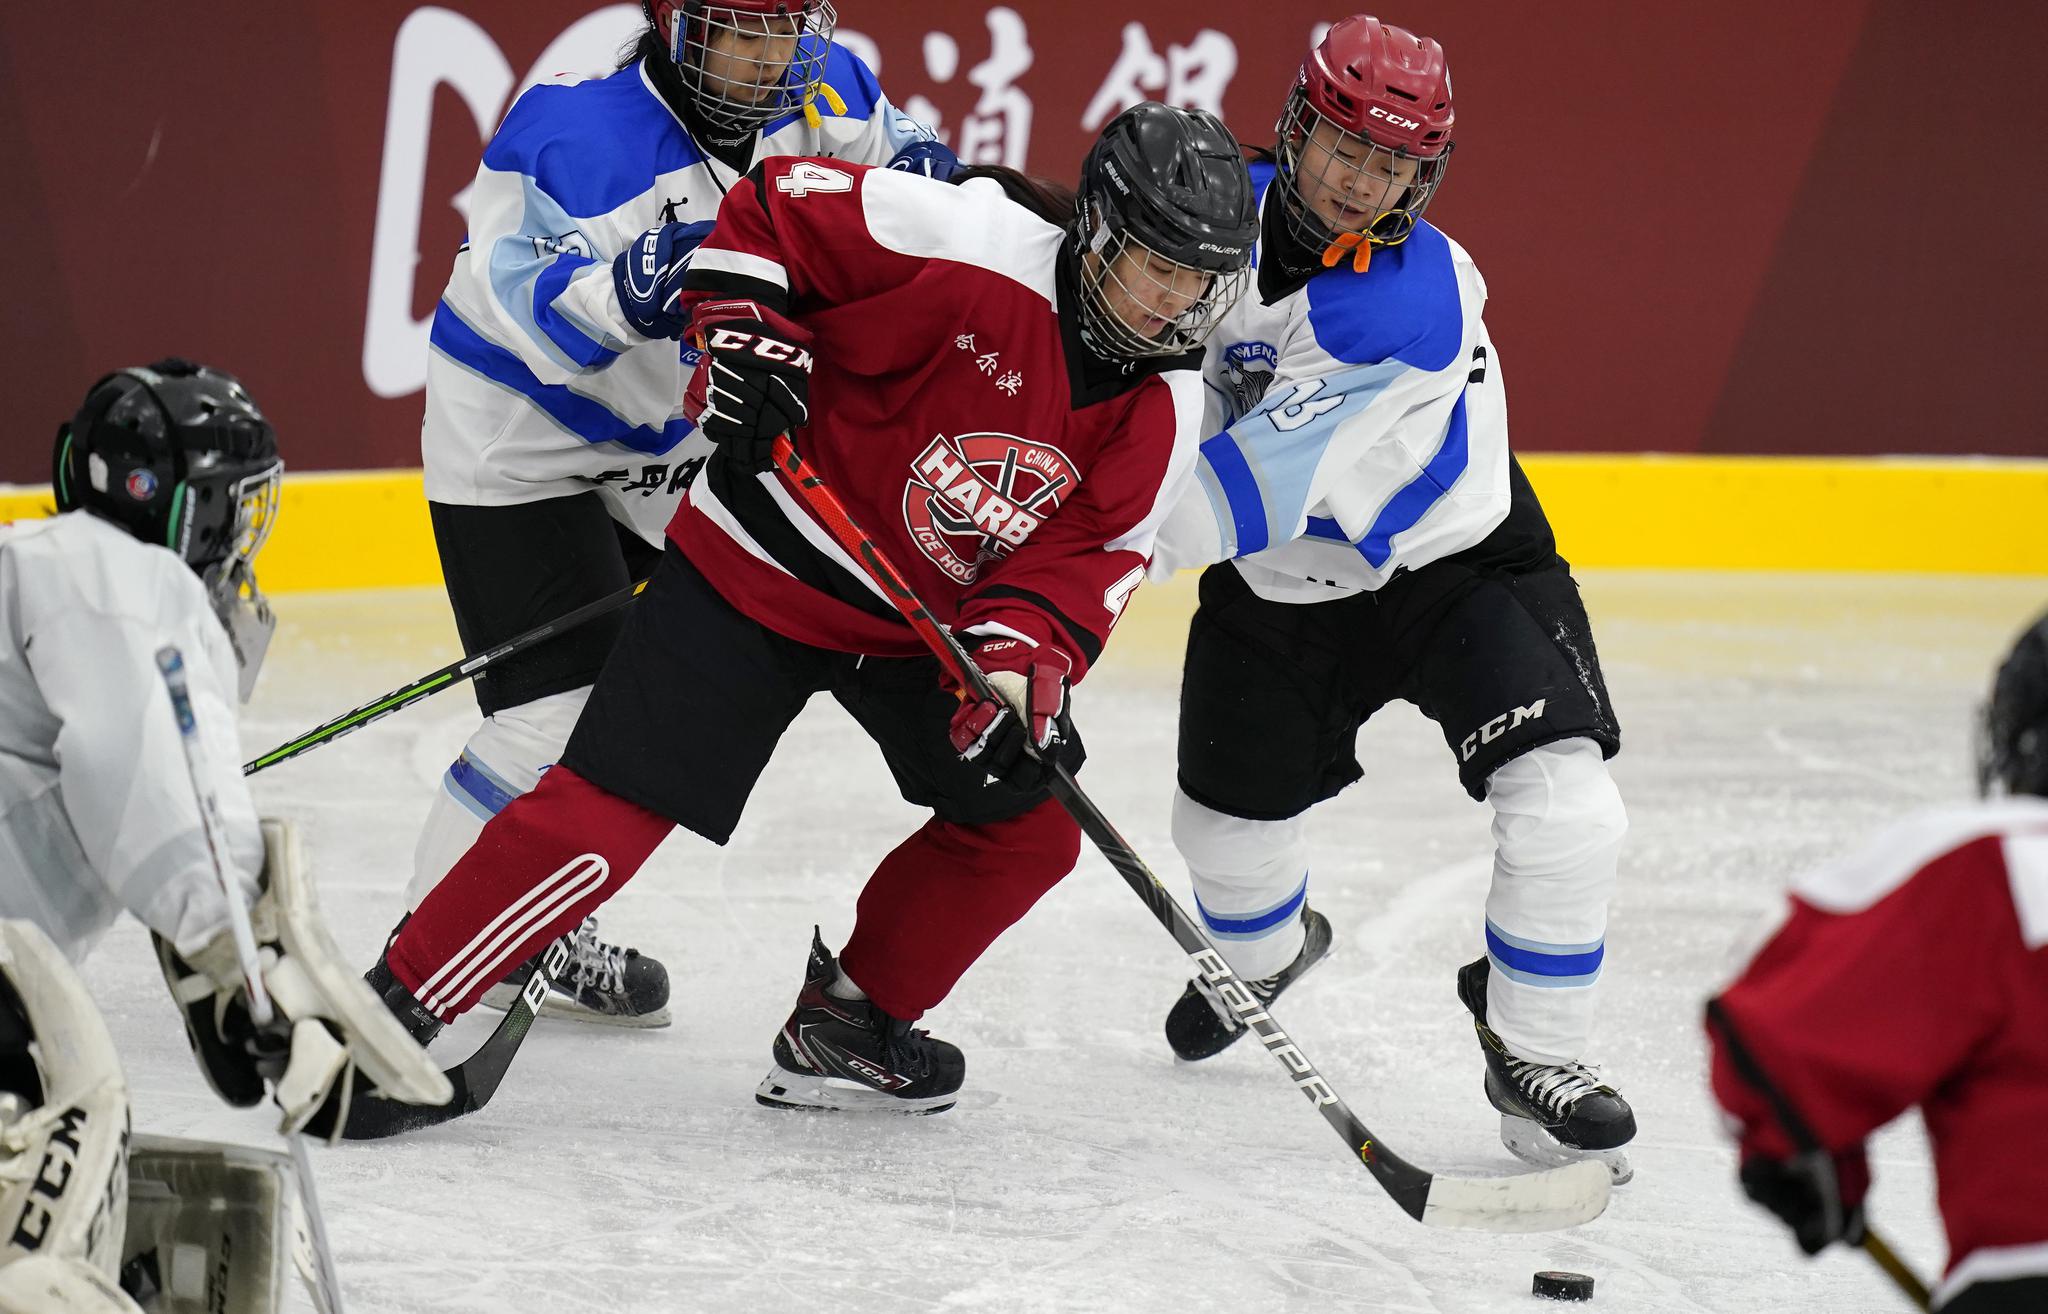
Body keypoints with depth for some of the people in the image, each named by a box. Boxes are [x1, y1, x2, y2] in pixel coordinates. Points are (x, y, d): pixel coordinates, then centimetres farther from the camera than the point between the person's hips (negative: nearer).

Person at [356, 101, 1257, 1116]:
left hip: (925, 621, 6)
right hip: (761, 568, -6)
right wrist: (744, 337, -25)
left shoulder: (1162, 412, -7)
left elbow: (1082, 555, -7)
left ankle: (850, 1019, 23)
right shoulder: (974, 241, -24)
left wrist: (1021, 658, -24)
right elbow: (771, 209, -15)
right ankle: (397, 1005, -6)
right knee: (611, 808, -13)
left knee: (1028, 825, 4)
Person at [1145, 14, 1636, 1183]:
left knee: (1564, 809, -20)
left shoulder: (1414, 305, -35)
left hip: (1460, 560, -5)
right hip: (1281, 580, 5)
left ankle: (1535, 1057, 0)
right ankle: (1268, 955, 51)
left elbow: (1262, 487, -38)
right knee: (1226, 821, 15)